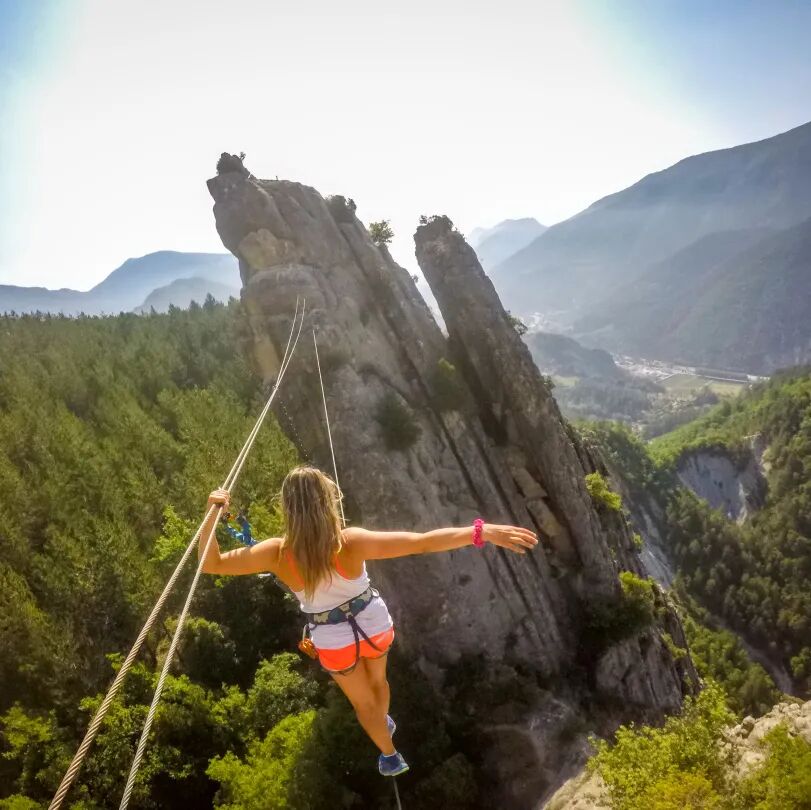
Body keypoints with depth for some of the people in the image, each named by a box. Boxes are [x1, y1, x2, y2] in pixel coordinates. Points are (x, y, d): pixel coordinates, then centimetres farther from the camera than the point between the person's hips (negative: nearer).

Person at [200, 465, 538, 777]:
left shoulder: (278, 553, -30)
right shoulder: (350, 542, -34)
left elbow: (211, 563, -18)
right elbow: (424, 542, -39)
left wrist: (213, 511, -12)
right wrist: (483, 531, -39)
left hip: (333, 640, 0)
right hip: (373, 624, 1)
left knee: (362, 701, 29)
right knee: (377, 679, 35)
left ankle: (390, 756, 53)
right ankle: (385, 722, 66)